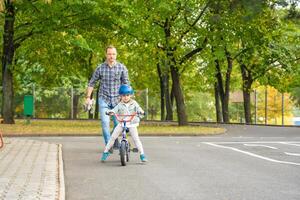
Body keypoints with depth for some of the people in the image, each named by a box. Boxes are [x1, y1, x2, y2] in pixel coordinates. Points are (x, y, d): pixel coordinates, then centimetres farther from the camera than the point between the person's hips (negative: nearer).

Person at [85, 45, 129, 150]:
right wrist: (88, 97, 2)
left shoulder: (122, 68, -2)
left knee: (118, 123, 3)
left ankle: (115, 141, 30)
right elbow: (92, 83, 7)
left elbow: (126, 83, 3)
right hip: (104, 99, -1)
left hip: (117, 99, 1)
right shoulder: (100, 68, -2)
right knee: (105, 122, -11)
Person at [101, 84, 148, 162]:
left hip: (132, 124, -1)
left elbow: (138, 108, -13)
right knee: (113, 137, -5)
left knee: (136, 138, -12)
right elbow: (115, 109, -11)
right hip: (121, 123, 1)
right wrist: (110, 112, -34)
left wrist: (141, 111, -35)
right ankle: (105, 152, 6)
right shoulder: (120, 105, 0)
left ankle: (142, 154, -5)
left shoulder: (134, 103, 0)